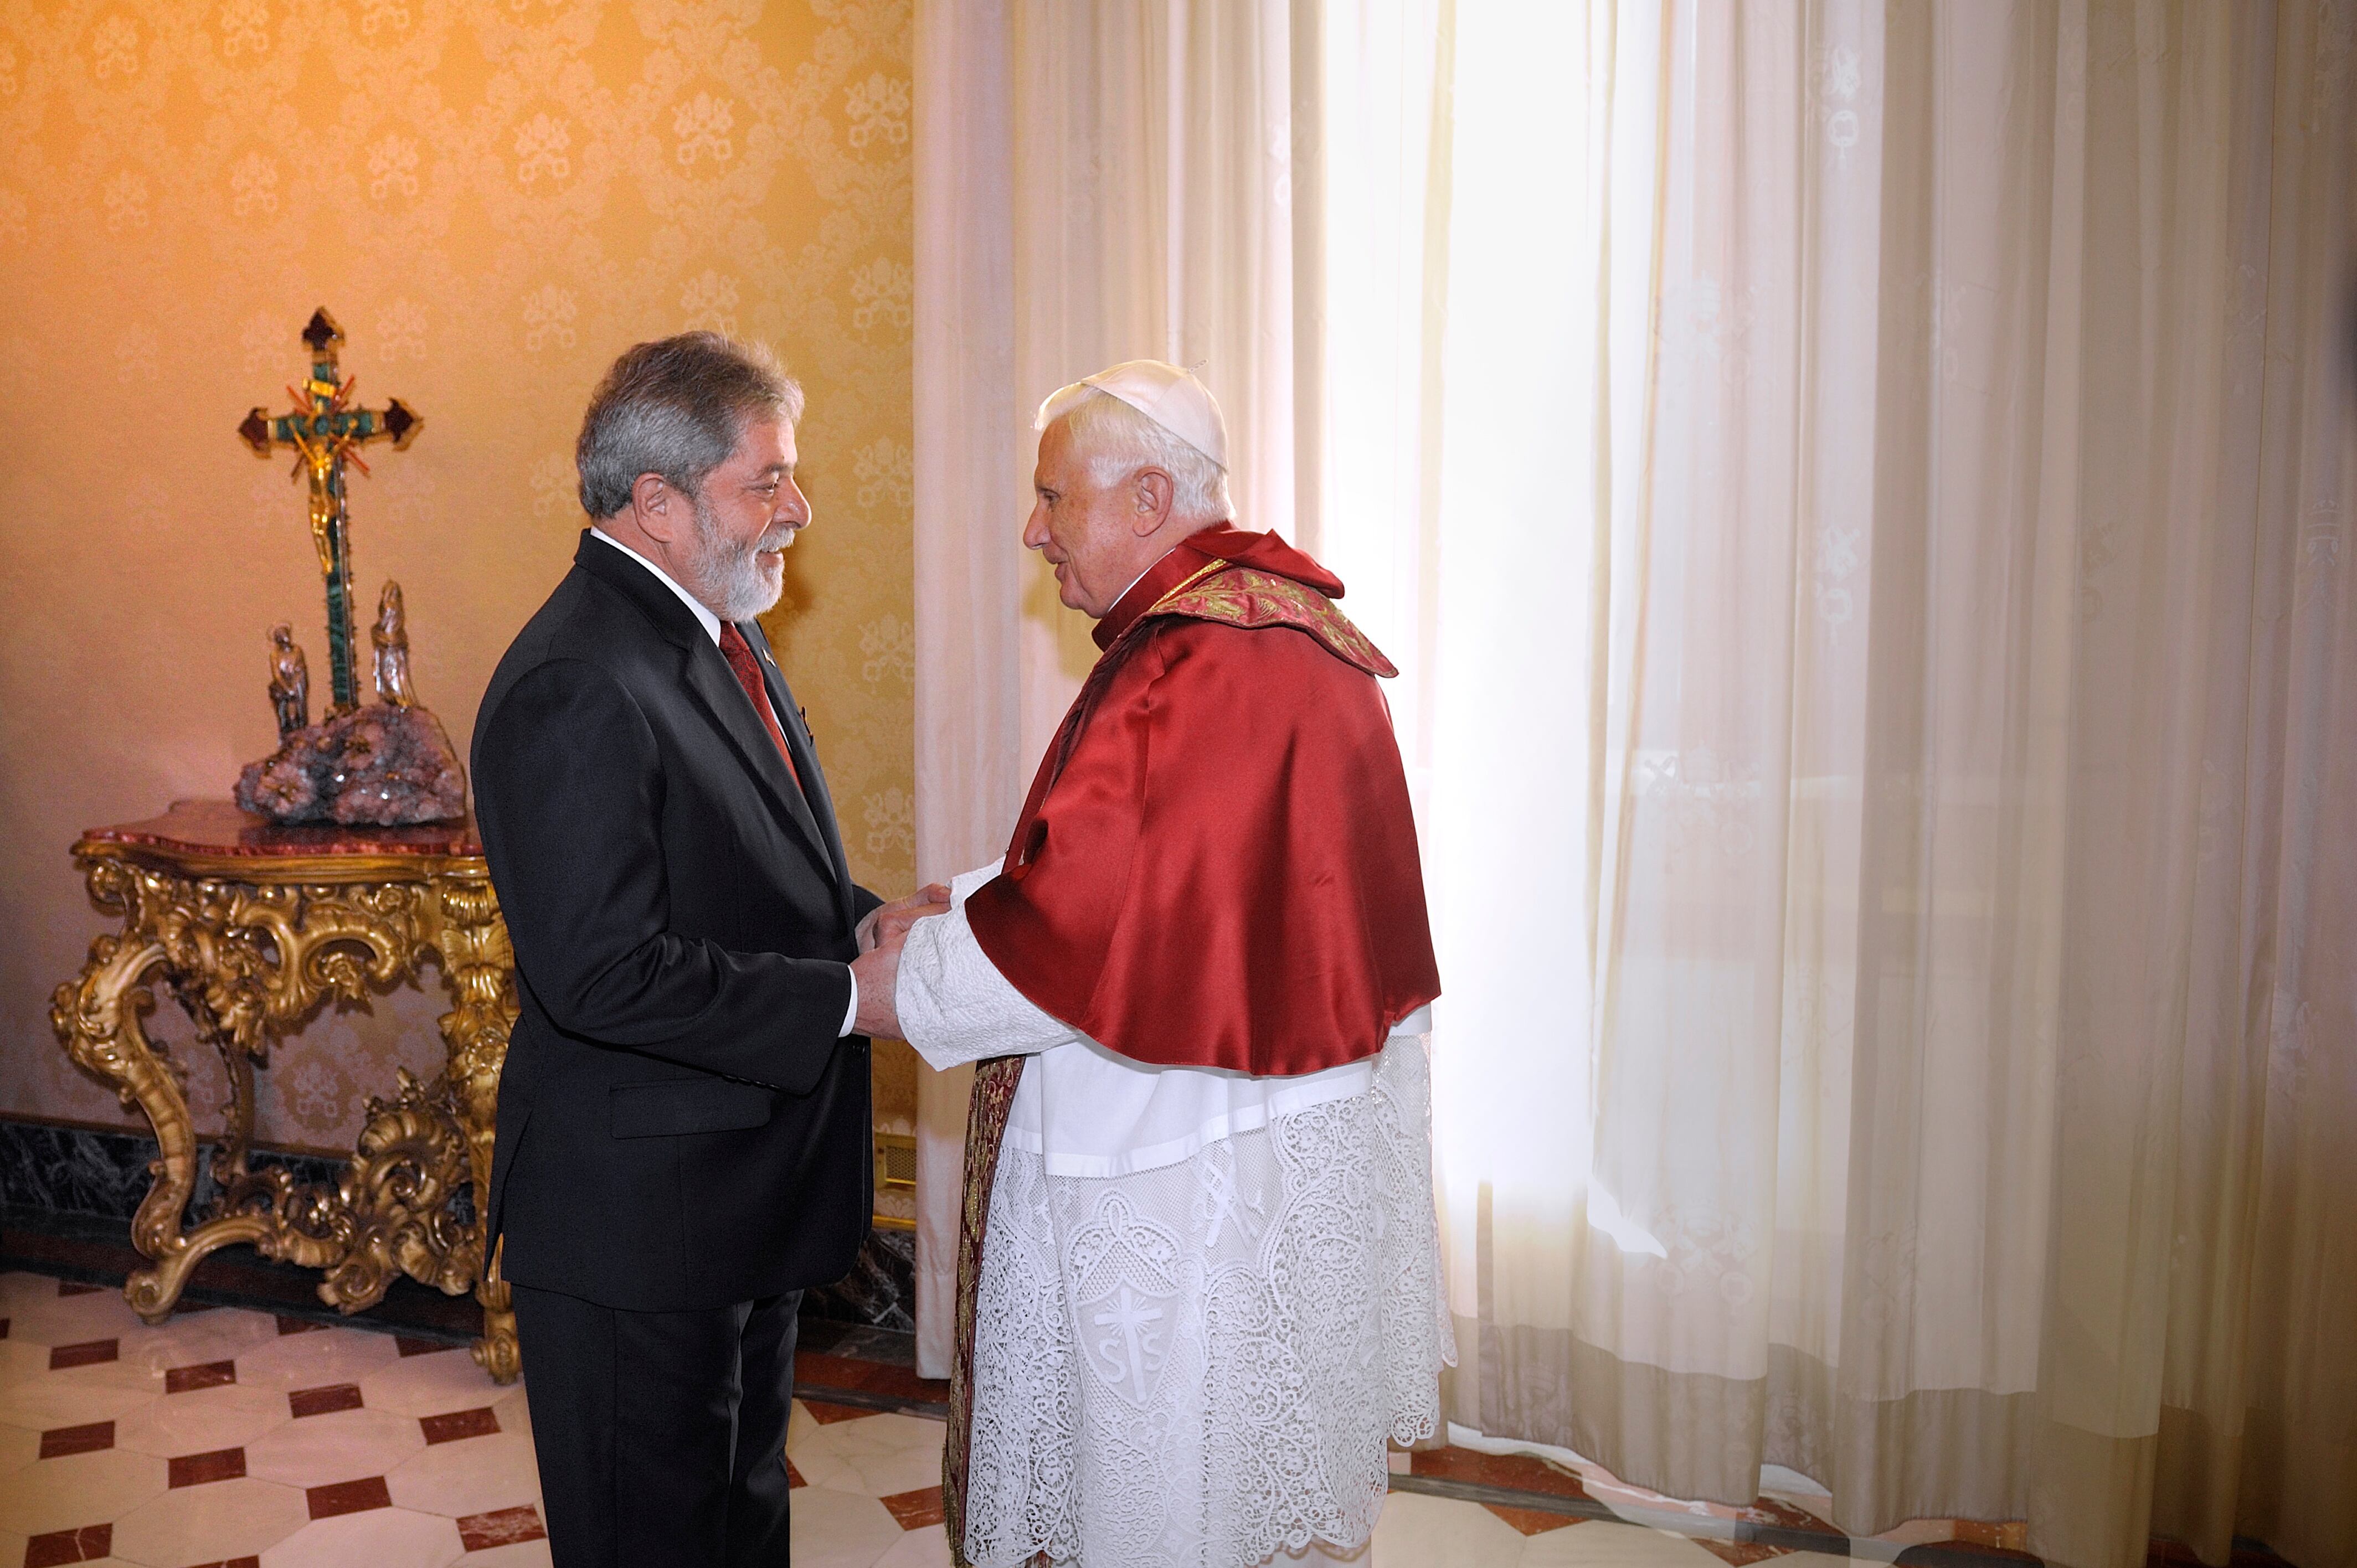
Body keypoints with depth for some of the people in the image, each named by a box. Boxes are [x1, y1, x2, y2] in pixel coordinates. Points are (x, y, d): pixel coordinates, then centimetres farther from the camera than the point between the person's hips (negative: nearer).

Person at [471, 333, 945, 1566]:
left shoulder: (718, 633, 8)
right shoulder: (574, 687, -24)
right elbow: (603, 973, -28)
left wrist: (858, 919, -3)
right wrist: (849, 998, -23)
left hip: (749, 1187, 9)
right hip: (636, 1221, -9)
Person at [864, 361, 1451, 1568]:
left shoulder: (1196, 672, -23)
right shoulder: (1278, 624, 10)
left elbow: (1085, 918, -25)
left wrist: (900, 985, -10)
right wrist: (956, 908, 6)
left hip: (1190, 1172, -10)